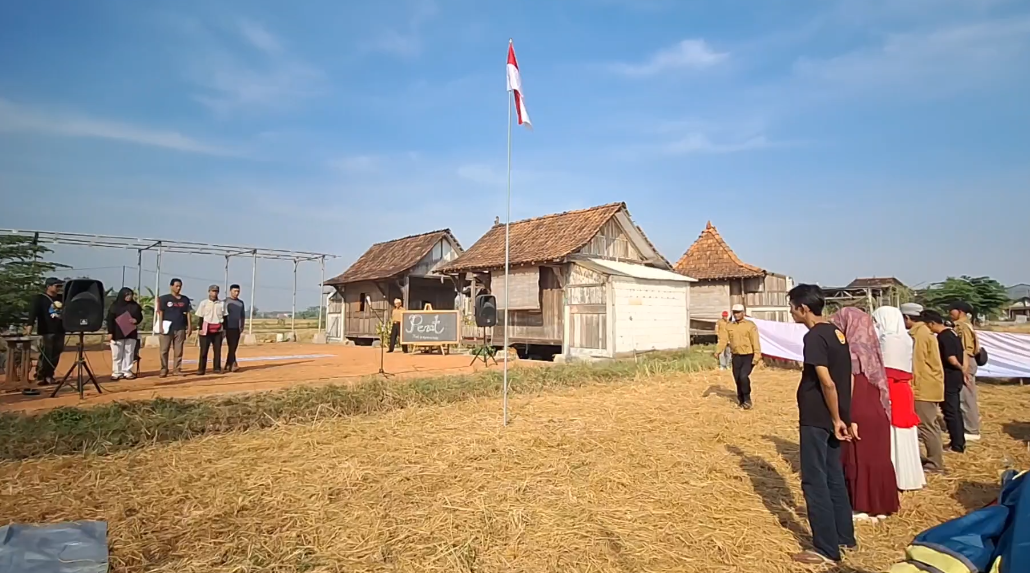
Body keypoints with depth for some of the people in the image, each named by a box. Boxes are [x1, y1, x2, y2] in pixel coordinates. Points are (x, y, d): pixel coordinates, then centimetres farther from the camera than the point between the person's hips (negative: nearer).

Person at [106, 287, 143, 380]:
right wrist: (110, 332, -8)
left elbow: (140, 317, 13)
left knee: (129, 353, 4)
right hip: (117, 333, -2)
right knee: (116, 354, 2)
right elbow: (109, 319, -3)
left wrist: (136, 320, -11)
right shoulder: (114, 306, -2)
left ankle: (127, 372, 11)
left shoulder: (135, 305, 6)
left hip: (131, 333, 2)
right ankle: (116, 373, 9)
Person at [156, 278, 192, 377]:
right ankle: (164, 369, 8)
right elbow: (160, 313, -3)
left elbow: (187, 313, 10)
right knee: (164, 350, 0)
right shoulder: (164, 298, 0)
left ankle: (177, 369, 11)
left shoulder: (185, 299, 10)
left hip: (180, 328, 3)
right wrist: (160, 327, -10)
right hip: (167, 328, -3)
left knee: (179, 351, 5)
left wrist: (189, 326, 4)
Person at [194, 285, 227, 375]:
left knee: (218, 350, 5)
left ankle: (217, 368, 11)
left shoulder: (222, 303, 8)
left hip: (218, 330, 3)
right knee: (204, 350, -1)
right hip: (206, 329, -3)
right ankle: (201, 369, 4)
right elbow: (200, 317, 0)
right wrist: (201, 328, -8)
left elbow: (224, 317, 11)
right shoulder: (203, 303, 1)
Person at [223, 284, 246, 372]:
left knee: (234, 347, 5)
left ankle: (227, 366, 11)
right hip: (229, 328, -5)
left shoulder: (241, 303, 14)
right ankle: (233, 365, -18)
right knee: (231, 347, -12)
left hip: (237, 328, 5)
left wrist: (242, 326, 7)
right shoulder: (226, 302, -1)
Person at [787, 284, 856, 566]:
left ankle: (826, 549, 9)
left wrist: (836, 419, -13)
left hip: (817, 419, -9)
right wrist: (845, 418, 16)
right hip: (832, 417, 9)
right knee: (834, 478, 19)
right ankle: (844, 537, 31)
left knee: (815, 482, 1)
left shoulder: (814, 337, -19)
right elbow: (844, 379, 13)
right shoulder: (836, 332, 9)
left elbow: (827, 383, -23)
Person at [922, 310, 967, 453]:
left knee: (950, 412, 0)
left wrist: (961, 368, -5)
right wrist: (963, 371, 16)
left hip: (948, 379, -9)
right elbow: (963, 354, 15)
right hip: (956, 378, 10)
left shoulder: (942, 337, -21)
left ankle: (957, 445, 7)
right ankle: (959, 442, 26)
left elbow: (952, 360, -24)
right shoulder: (952, 333, 9)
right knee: (956, 411, 17)